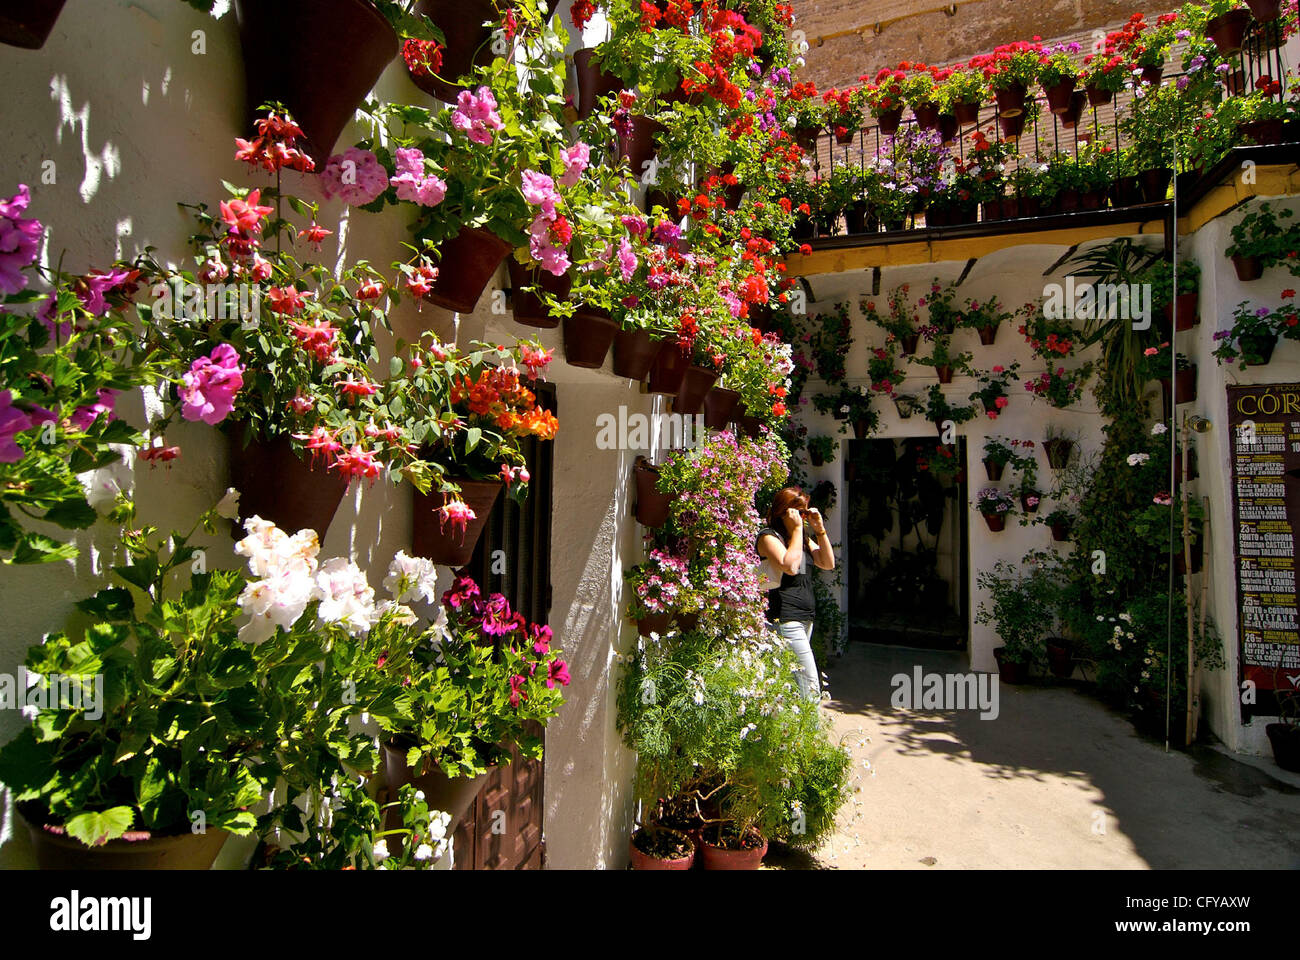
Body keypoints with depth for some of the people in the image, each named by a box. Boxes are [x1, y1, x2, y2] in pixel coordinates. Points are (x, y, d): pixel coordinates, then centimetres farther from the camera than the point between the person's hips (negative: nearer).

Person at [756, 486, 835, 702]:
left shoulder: (803, 537, 19)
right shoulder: (769, 536, -8)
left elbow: (828, 564, 15)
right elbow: (790, 566, -22)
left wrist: (820, 529, 6)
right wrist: (796, 529, -15)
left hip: (806, 618, 9)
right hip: (785, 619, -9)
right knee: (810, 688, -12)